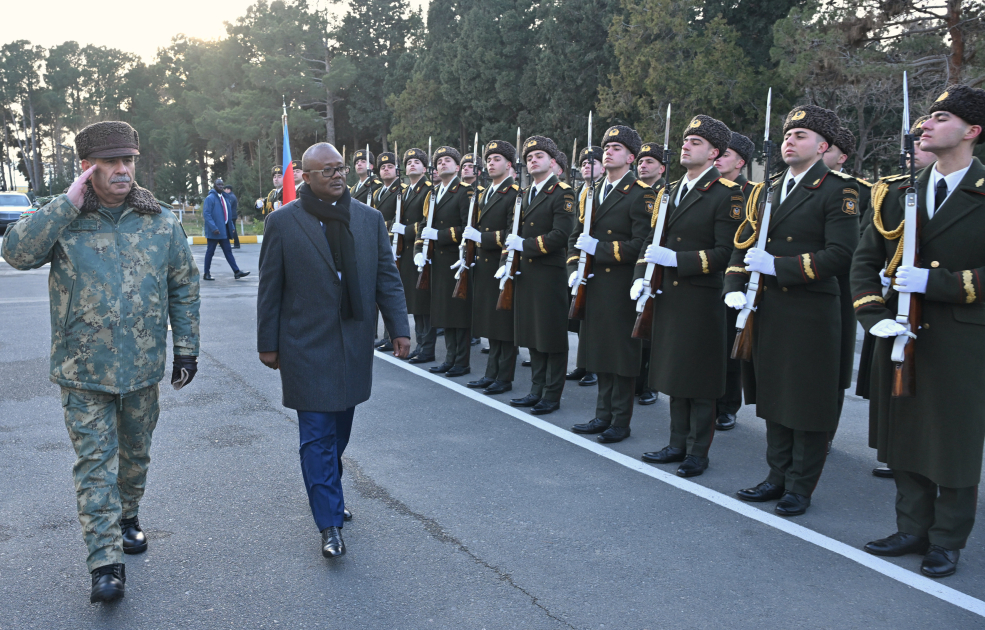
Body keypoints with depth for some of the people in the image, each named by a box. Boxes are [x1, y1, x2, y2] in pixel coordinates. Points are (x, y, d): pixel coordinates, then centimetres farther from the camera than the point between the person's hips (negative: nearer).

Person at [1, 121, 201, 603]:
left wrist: (186, 348, 4)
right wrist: (68, 202, -23)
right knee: (95, 463, -1)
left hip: (143, 368, 2)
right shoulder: (63, 219, -3)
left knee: (135, 453, 19)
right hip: (84, 371, -2)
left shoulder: (161, 221, 1)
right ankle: (105, 563, 5)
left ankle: (126, 517, 43)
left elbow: (184, 286, 6)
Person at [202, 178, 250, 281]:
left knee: (228, 251, 7)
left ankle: (236, 272, 6)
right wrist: (214, 228, -25)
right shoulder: (210, 198, -11)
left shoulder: (224, 198, 15)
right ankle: (206, 274, 10)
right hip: (213, 232, -8)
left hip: (223, 230, 8)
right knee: (210, 252, 1)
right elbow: (206, 214, -18)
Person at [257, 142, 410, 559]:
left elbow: (387, 277, 7)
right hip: (307, 347, -3)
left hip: (355, 346, 4)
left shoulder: (369, 218, 7)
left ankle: (327, 496, 34)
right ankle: (330, 524, 4)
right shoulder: (283, 222, -3)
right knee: (317, 435, -2)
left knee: (339, 430, 14)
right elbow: (270, 288, -1)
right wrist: (267, 344, 0)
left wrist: (399, 328, 0)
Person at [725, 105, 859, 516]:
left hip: (812, 313, -6)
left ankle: (801, 487, 15)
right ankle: (778, 478, 26)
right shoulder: (767, 190, 14)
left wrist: (778, 266, -19)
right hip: (769, 310, 6)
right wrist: (734, 288, -2)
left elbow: (840, 254, -16)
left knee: (808, 403, 3)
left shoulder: (837, 190, -6)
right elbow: (743, 244, 14)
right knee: (774, 396, 13)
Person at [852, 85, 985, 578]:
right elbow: (866, 260, 5)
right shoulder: (897, 193, 8)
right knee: (904, 438, 13)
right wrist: (874, 315, -8)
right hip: (899, 336, 4)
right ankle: (913, 529, 29)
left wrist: (934, 282, -21)